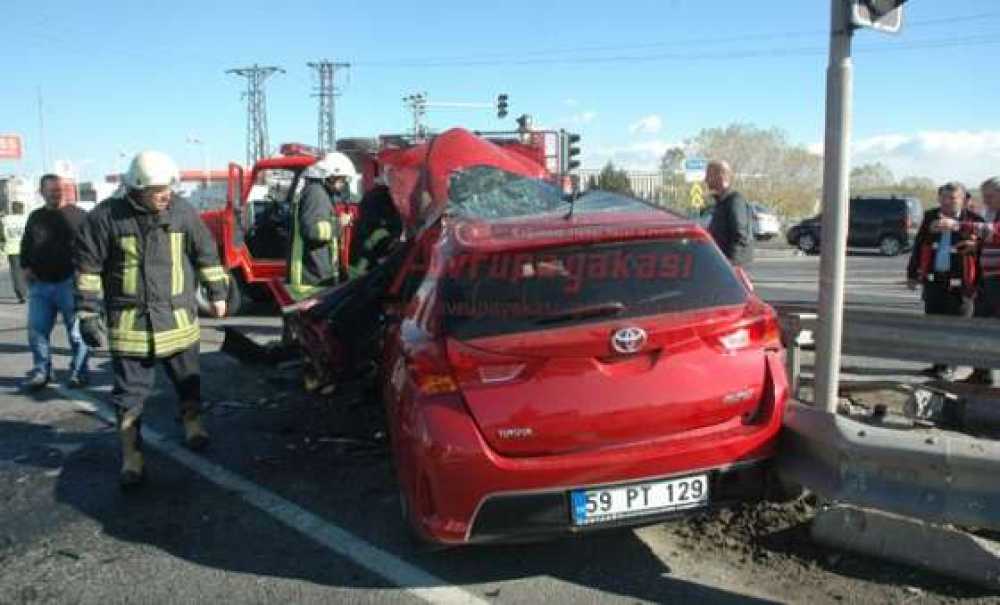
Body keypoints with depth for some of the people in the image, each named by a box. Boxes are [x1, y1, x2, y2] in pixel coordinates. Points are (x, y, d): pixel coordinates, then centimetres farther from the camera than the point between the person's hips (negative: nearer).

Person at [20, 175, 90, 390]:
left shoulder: (78, 215, -2)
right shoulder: (35, 217, 14)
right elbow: (25, 245, 25)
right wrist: (25, 266, 11)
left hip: (70, 283, -5)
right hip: (40, 284, 5)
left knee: (76, 331, 1)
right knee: (36, 330, 6)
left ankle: (79, 371, 12)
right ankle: (41, 370, 19)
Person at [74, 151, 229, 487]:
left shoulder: (182, 211, -1)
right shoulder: (107, 216, -9)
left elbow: (206, 254, 9)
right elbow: (88, 267, -4)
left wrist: (217, 292, 11)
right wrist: (88, 313, -5)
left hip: (179, 319, 2)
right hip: (129, 323, -2)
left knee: (188, 381, 18)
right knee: (130, 393, 4)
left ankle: (192, 425, 41)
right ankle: (132, 455, 14)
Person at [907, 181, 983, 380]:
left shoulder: (973, 221, -6)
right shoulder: (930, 217, 7)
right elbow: (918, 246, 13)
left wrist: (978, 283, -10)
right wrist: (912, 274, 12)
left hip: (958, 282, -4)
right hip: (933, 280, 5)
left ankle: (948, 366, 13)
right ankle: (939, 363, 24)